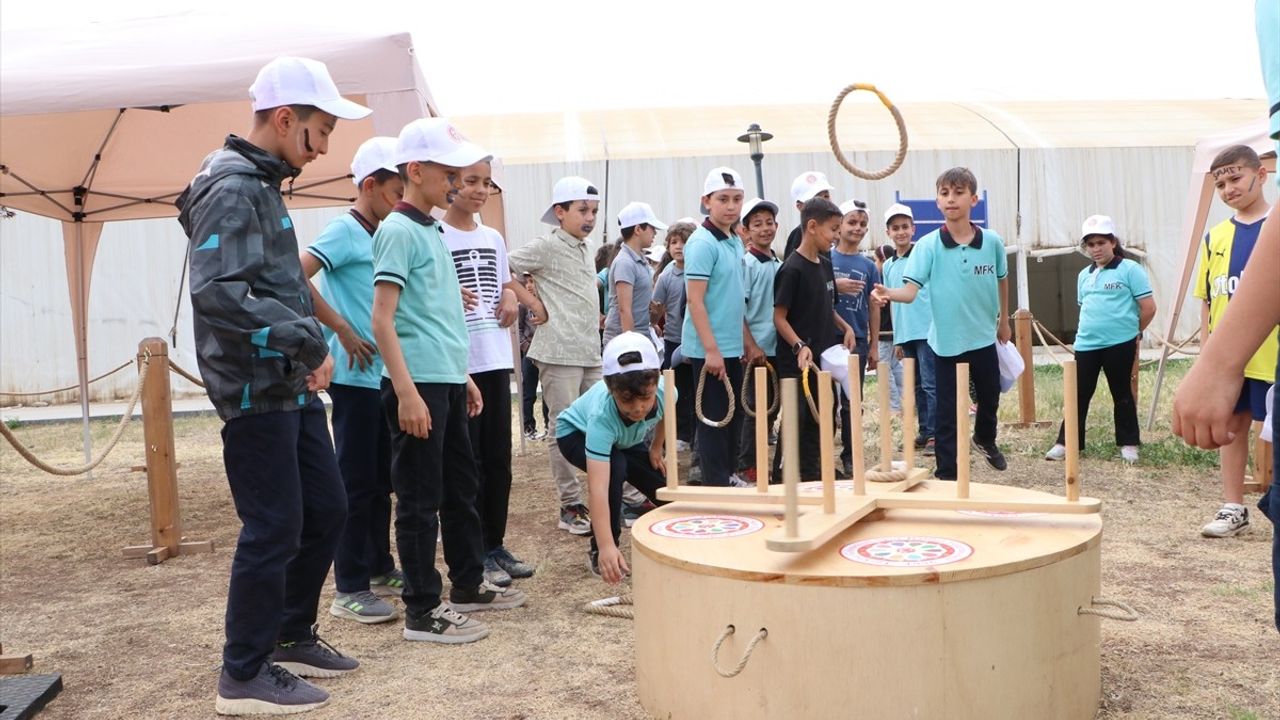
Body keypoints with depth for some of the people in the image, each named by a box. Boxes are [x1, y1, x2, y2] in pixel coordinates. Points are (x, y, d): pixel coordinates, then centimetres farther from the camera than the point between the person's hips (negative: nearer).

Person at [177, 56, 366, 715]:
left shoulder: (261, 184, 15)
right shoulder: (232, 189, -16)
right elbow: (217, 293, -27)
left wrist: (306, 354, 12)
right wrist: (308, 340, -26)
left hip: (291, 387, 10)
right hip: (256, 391, -10)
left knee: (326, 510, 15)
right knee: (274, 529, -2)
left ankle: (291, 638, 31)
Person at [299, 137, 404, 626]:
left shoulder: (378, 236, 14)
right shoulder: (345, 230, -10)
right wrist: (342, 329, -17)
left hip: (382, 375, 8)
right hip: (355, 377, -8)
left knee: (381, 479, 15)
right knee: (356, 482, -3)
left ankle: (379, 569, 27)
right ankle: (349, 589, 4)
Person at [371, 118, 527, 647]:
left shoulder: (431, 230, 16)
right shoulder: (398, 231, -11)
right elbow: (382, 320, -17)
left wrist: (463, 377, 21)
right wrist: (406, 392, -22)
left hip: (449, 382, 9)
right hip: (419, 386, -9)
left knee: (460, 489, 17)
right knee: (421, 499, -2)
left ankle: (468, 585, 31)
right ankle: (423, 612, 7)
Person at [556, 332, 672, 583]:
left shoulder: (664, 390, -35)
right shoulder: (602, 416, -47)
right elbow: (598, 487, -54)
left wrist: (656, 448, 2)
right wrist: (606, 547, -63)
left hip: (626, 439, 5)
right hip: (577, 433, -5)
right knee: (615, 468, -35)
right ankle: (599, 552, -17)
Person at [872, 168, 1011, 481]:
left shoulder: (992, 241, -6)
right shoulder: (928, 245, -13)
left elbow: (1002, 281, 11)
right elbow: (911, 290, -22)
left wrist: (1003, 321, 19)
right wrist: (890, 294, -44)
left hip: (984, 337, 3)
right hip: (948, 341, -3)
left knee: (990, 396, 24)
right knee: (947, 411, 1)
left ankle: (985, 439, 54)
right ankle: (947, 473, 11)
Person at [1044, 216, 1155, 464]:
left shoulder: (1129, 269, -6)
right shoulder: (1084, 275, 14)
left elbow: (1149, 308, -7)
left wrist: (1130, 332, 4)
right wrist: (1094, 329, 14)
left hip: (1119, 345, -5)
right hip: (1086, 344, 5)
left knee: (1121, 394, 6)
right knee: (1079, 394, 5)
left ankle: (1128, 443, 18)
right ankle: (1065, 443, 9)